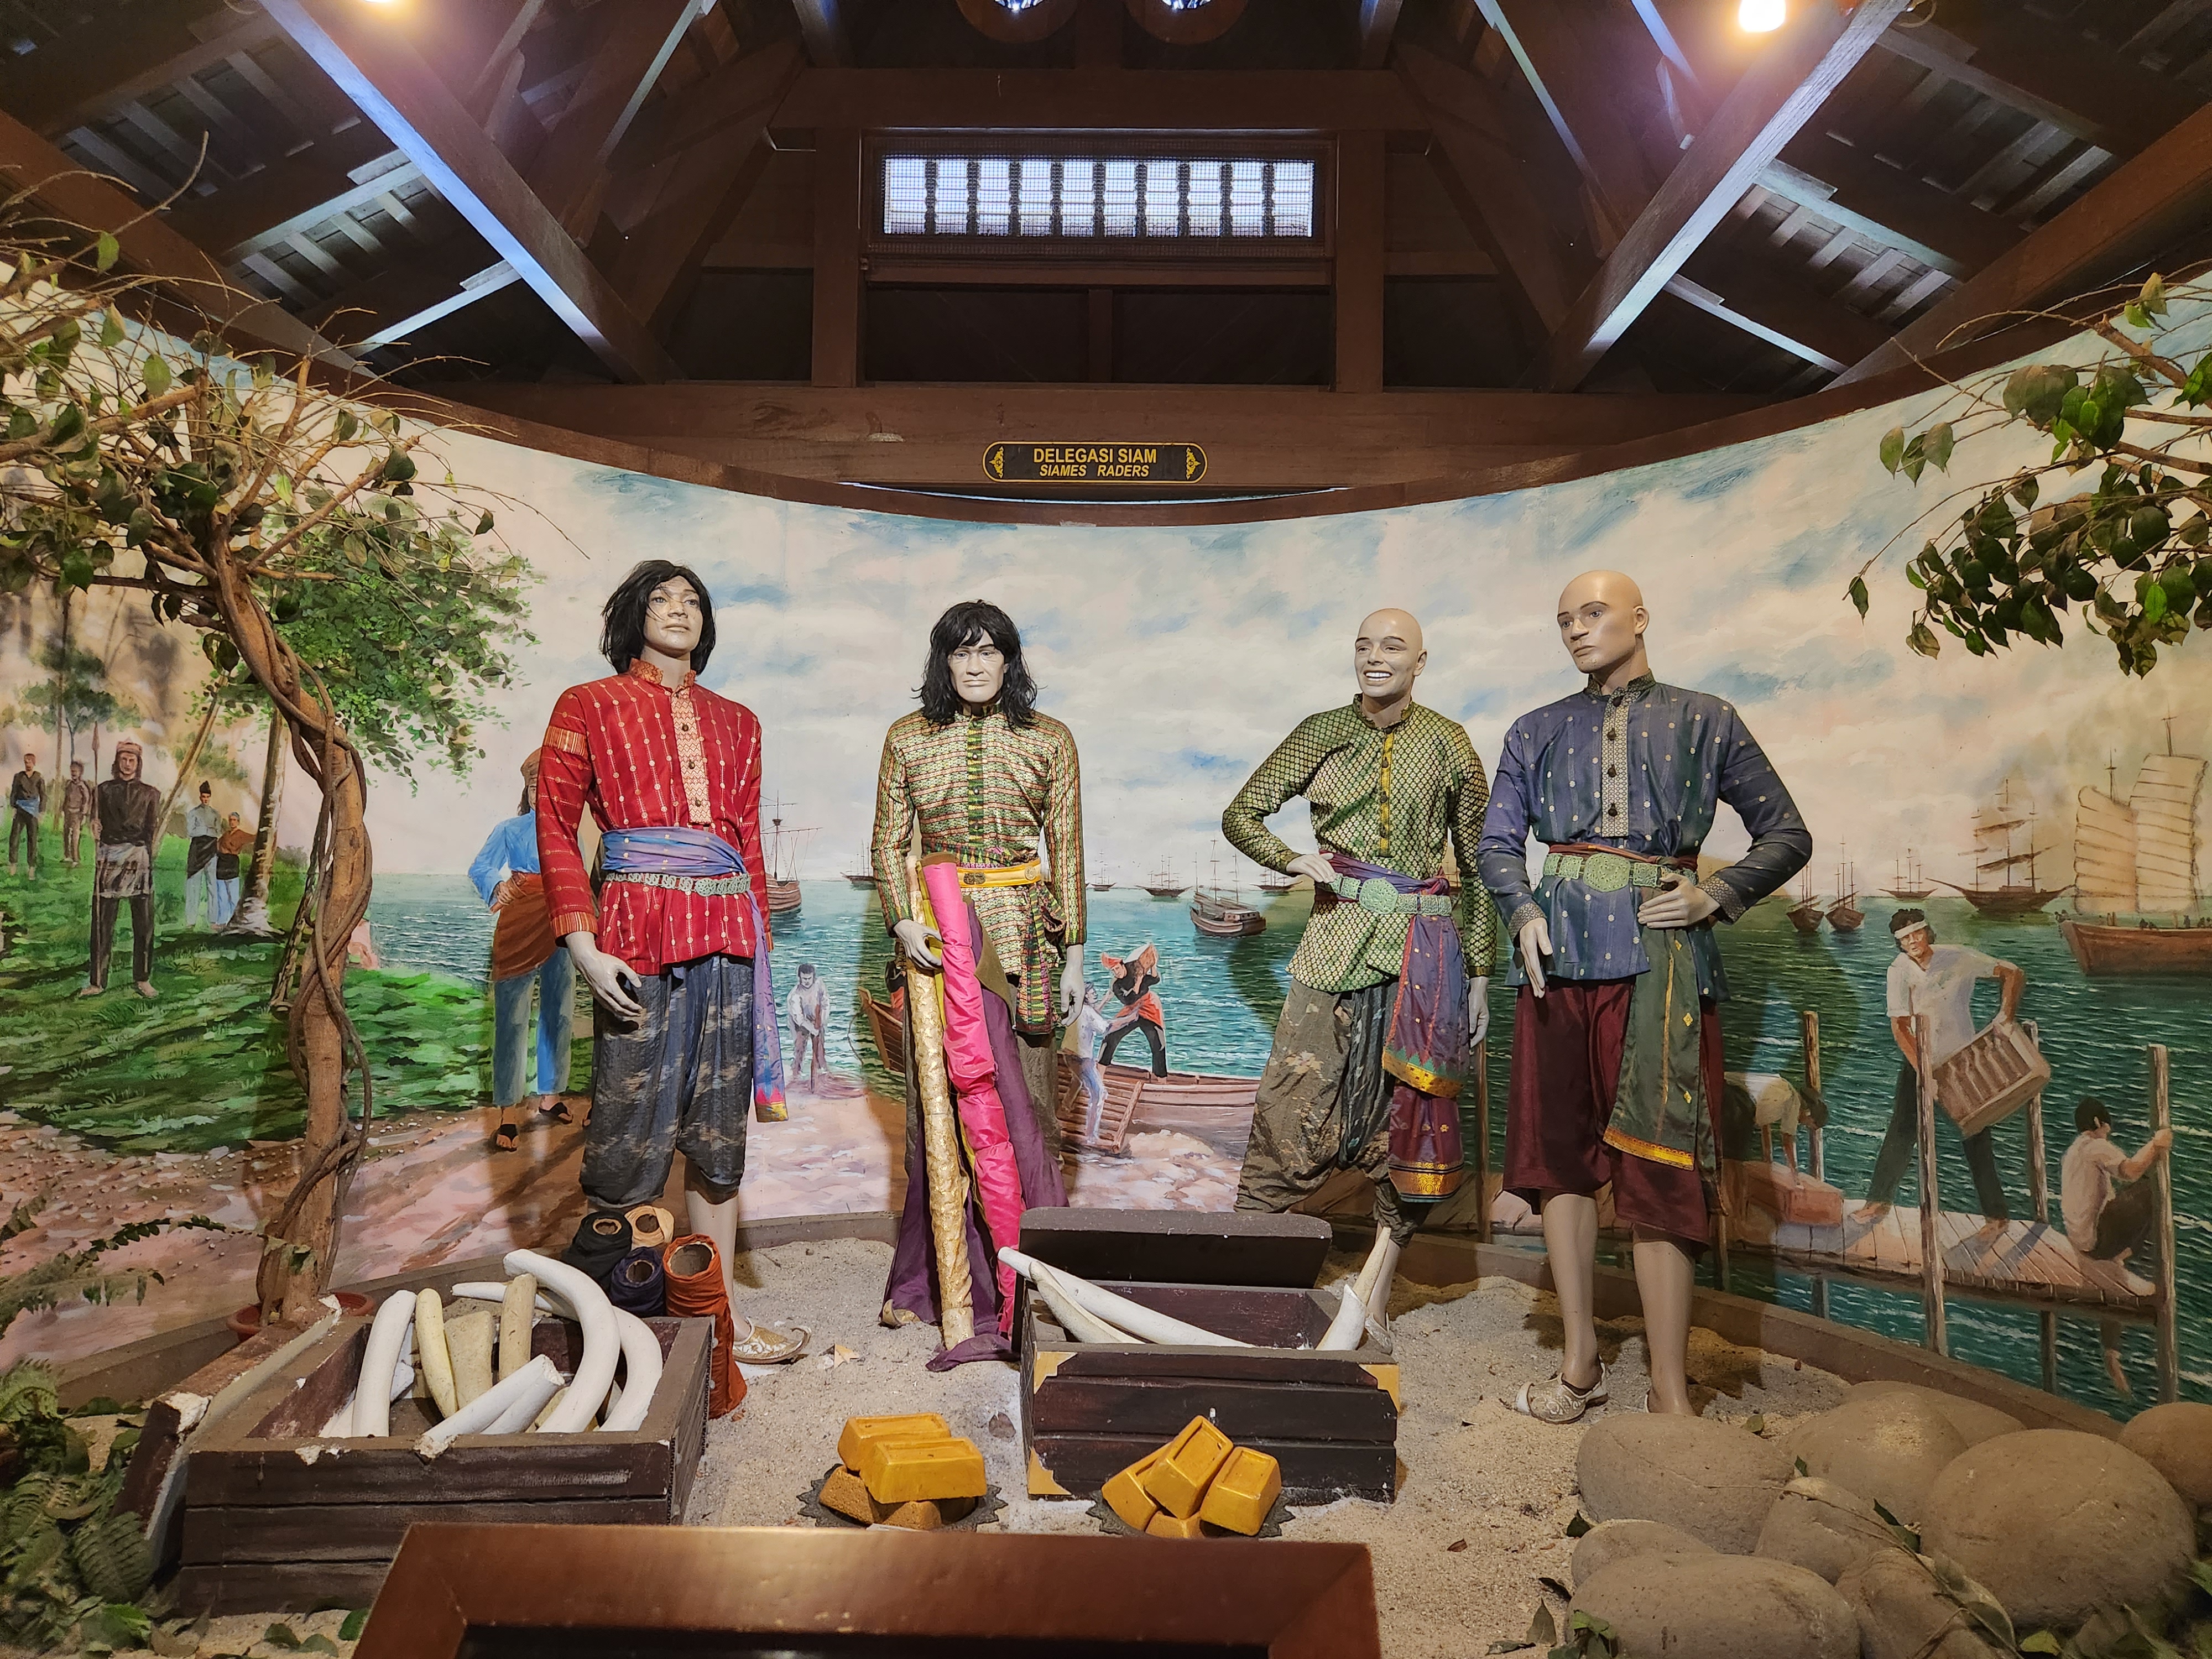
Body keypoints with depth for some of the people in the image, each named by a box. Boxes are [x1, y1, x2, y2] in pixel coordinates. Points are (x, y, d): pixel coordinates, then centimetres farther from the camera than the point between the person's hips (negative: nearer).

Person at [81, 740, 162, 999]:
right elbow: (97, 824, 12)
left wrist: (144, 856, -5)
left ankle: (142, 979, 4)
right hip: (109, 858, 1)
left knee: (144, 922, -2)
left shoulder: (150, 793, 12)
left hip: (139, 858, -1)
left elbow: (153, 829, 8)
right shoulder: (103, 791, 15)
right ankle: (97, 982, 2)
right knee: (102, 921, -2)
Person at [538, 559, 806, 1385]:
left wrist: (759, 945, 13)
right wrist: (583, 946, -11)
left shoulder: (735, 721, 19)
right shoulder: (588, 707, 6)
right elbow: (556, 828, -1)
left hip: (727, 936, 4)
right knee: (632, 1129, -3)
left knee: (718, 1130, 8)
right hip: (637, 935, -4)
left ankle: (723, 1315, 17)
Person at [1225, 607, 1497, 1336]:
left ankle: (1377, 1297, 18)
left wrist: (1480, 974, 5)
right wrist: (1293, 860, -6)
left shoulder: (1448, 744, 3)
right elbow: (1240, 814, 12)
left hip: (1424, 946, 0)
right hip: (1336, 939, 0)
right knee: (1290, 1105, -4)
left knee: (1408, 1114, 4)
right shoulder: (1322, 733, 4)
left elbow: (1478, 864, 7)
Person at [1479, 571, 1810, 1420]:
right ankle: (1580, 1359, 18)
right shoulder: (1537, 732, 15)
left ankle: (1671, 1391, 2)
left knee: (1658, 1161, -6)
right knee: (1559, 1149, 5)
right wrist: (1523, 913, -4)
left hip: (1659, 953, -3)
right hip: (1559, 951, 3)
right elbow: (1496, 844, 15)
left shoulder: (1703, 722, 9)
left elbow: (1787, 835, 10)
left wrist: (1714, 895, -6)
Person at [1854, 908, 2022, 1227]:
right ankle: (1879, 1200, 10)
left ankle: (1996, 1214, 13)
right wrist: (1922, 1069, -23)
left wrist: (2006, 1013, -23)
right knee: (1901, 1130, -1)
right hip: (1920, 1060, 2)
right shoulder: (1899, 971, -10)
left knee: (1976, 1135, 1)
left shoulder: (1958, 958, -14)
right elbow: (1899, 1025, -13)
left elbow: (2013, 974, -7)